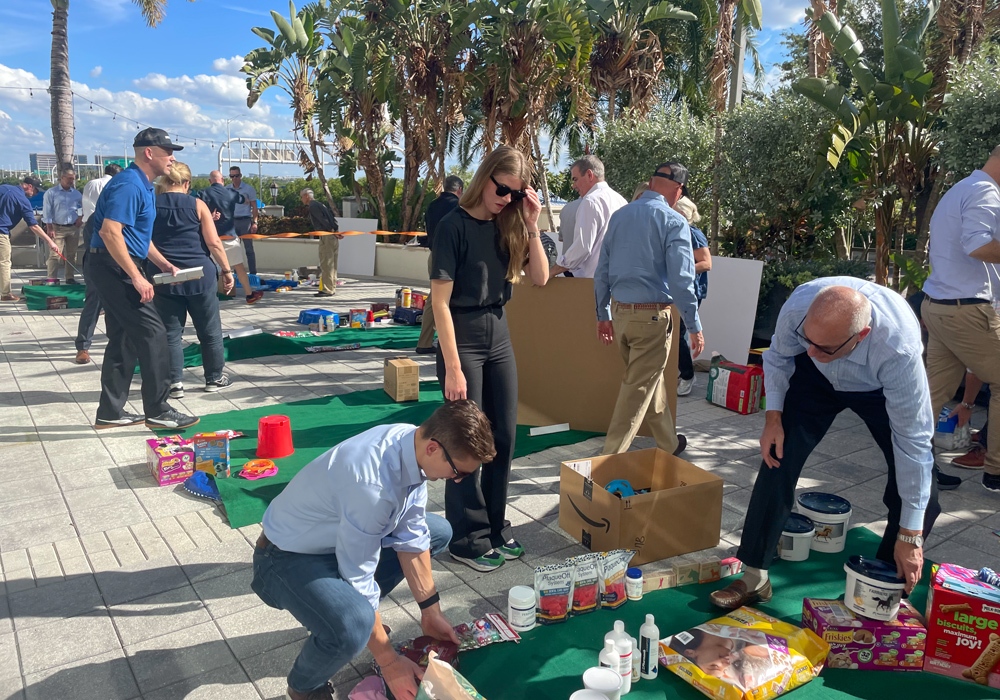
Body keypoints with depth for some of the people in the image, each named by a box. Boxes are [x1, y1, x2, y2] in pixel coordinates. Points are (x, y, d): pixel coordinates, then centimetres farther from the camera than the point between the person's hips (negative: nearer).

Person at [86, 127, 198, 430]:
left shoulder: (144, 185, 16)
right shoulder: (129, 184, -16)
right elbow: (110, 231, -26)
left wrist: (164, 264, 16)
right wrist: (137, 277, -26)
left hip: (116, 268, 11)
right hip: (114, 267, -11)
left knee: (124, 339, 12)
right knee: (152, 333, -9)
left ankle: (110, 412, 18)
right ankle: (158, 411, -3)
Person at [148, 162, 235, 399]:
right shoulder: (197, 204, -1)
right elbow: (213, 242, -5)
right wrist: (226, 269, 3)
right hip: (199, 275, -1)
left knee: (170, 332, 8)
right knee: (209, 329, 11)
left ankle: (175, 383, 6)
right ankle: (215, 378, 20)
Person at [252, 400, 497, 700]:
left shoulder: (412, 443, -15)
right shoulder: (372, 484, -39)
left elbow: (411, 537, -5)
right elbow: (358, 579, -28)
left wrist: (430, 612, 0)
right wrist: (390, 663, -17)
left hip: (341, 534, 8)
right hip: (289, 557, -8)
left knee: (439, 532, 12)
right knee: (353, 629, -35)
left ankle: (360, 610, 21)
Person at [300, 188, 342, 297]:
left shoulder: (313, 206, -6)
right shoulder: (320, 204, 23)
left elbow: (323, 220, -15)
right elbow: (332, 217, 15)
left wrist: (333, 231, -14)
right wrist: (336, 230, 4)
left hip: (326, 236, -9)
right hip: (333, 235, 9)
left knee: (326, 263, -7)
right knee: (332, 263, 13)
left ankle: (327, 290, -6)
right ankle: (332, 287, 18)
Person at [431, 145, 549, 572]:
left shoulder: (508, 226, 6)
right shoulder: (454, 226, -13)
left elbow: (540, 278, 2)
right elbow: (440, 301, -15)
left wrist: (531, 226, -8)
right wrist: (453, 367, -18)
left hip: (499, 337, 7)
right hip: (463, 339, -6)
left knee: (504, 437, 11)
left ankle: (496, 528, 27)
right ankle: (469, 539, 17)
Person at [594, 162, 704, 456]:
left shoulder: (619, 215, 8)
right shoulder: (673, 221, -10)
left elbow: (602, 271, 10)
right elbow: (681, 280, -16)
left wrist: (604, 315, 17)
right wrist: (694, 327, -9)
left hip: (620, 312, 7)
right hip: (652, 315, -7)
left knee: (651, 377, 21)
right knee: (639, 388, 2)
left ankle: (669, 443, 37)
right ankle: (611, 457, 3)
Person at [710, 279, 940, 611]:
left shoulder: (900, 349, -42)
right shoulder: (799, 305, -36)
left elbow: (912, 441, -34)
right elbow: (779, 356, -11)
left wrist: (910, 535, -28)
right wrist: (773, 416, -20)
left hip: (883, 388, -1)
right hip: (815, 378, 2)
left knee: (921, 492, -11)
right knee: (777, 458, -11)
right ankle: (754, 580, 1)